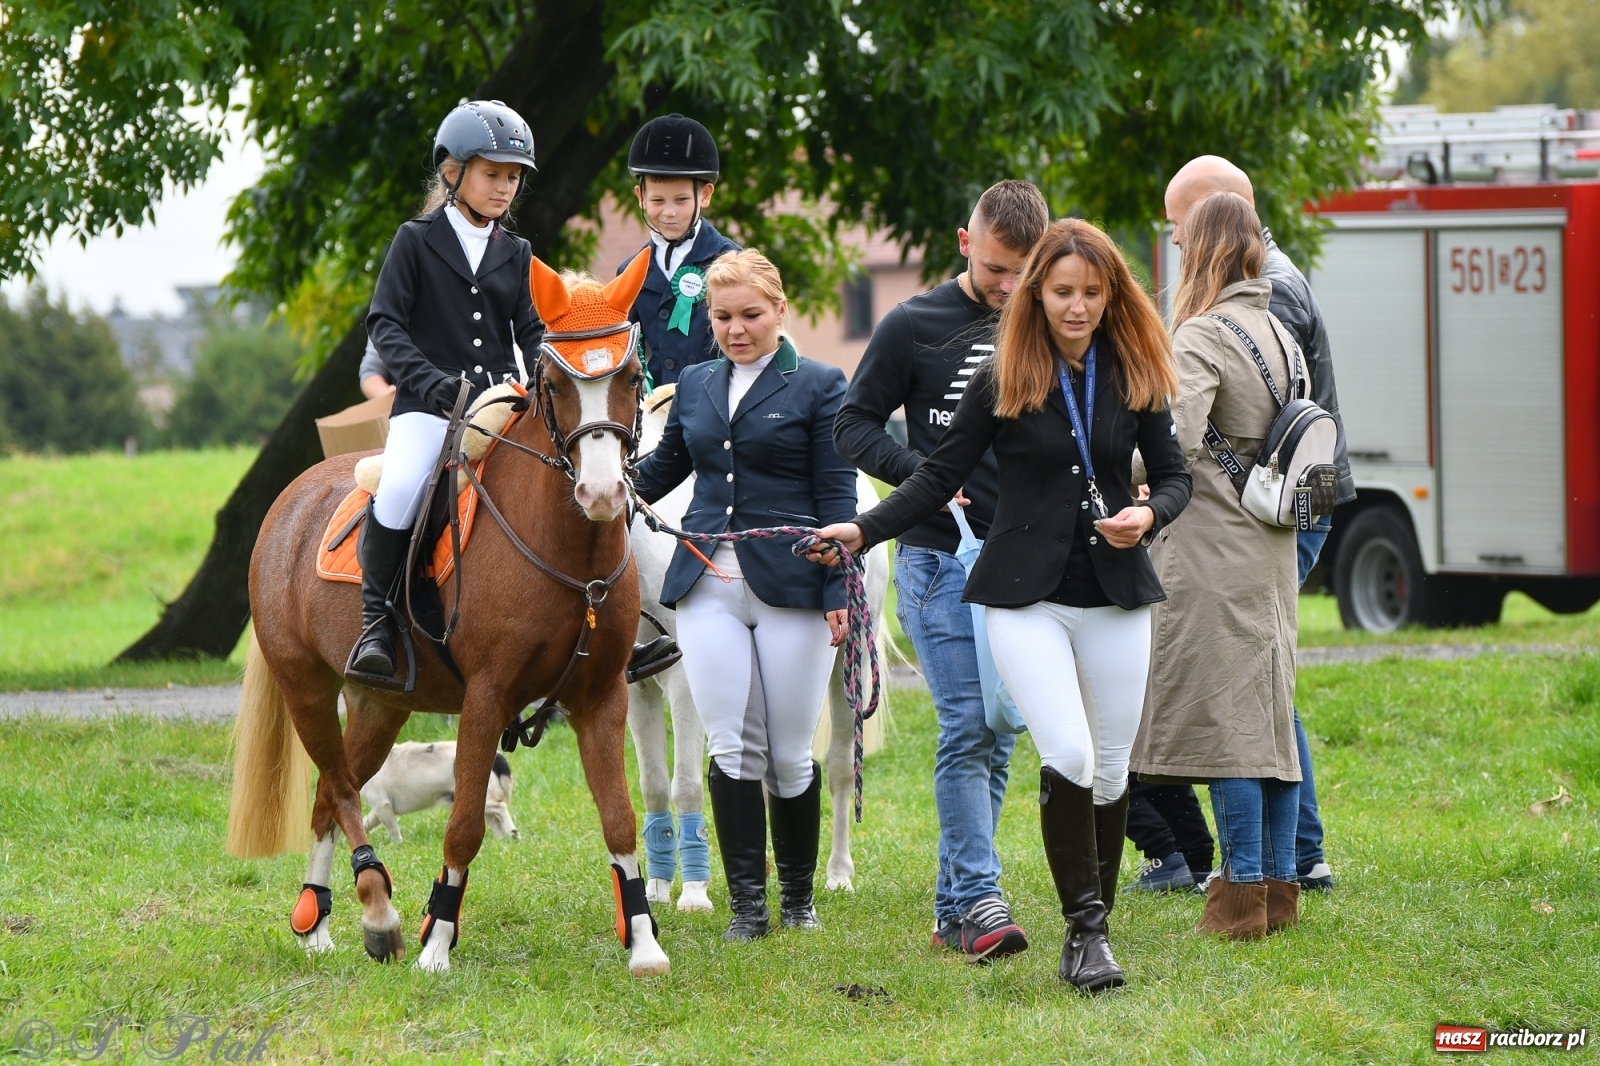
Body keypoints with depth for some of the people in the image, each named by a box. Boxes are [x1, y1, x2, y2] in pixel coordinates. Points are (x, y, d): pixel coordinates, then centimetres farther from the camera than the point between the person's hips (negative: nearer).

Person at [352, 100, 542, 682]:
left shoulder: (516, 255, 16)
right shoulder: (417, 241, 5)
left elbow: (531, 330, 13)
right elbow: (385, 323, -2)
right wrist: (429, 380, -18)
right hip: (428, 408, -4)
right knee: (401, 488, -32)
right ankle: (376, 622, -16)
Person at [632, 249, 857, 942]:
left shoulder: (819, 387, 0)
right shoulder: (696, 386, 13)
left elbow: (836, 496, -2)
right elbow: (663, 468, 28)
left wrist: (839, 592, -8)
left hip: (789, 586, -3)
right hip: (708, 589, 4)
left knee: (789, 753, 2)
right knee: (731, 747, -2)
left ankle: (799, 894, 18)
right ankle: (746, 904, 1)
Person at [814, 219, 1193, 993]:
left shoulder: (1135, 376, 3)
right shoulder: (1001, 381, -2)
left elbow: (1173, 475, 10)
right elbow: (941, 476, 3)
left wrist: (1150, 514, -12)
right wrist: (862, 531, -7)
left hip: (1117, 596, 3)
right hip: (1027, 597, -3)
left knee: (1110, 770, 7)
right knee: (1067, 757, -18)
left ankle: (1094, 929, 20)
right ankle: (1084, 929, -10)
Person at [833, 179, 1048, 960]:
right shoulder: (914, 327, -1)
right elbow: (853, 425, 2)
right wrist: (924, 473, -12)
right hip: (940, 555, -4)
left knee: (997, 736, 6)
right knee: (968, 726, -13)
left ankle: (953, 905, 14)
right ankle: (977, 900, -14)